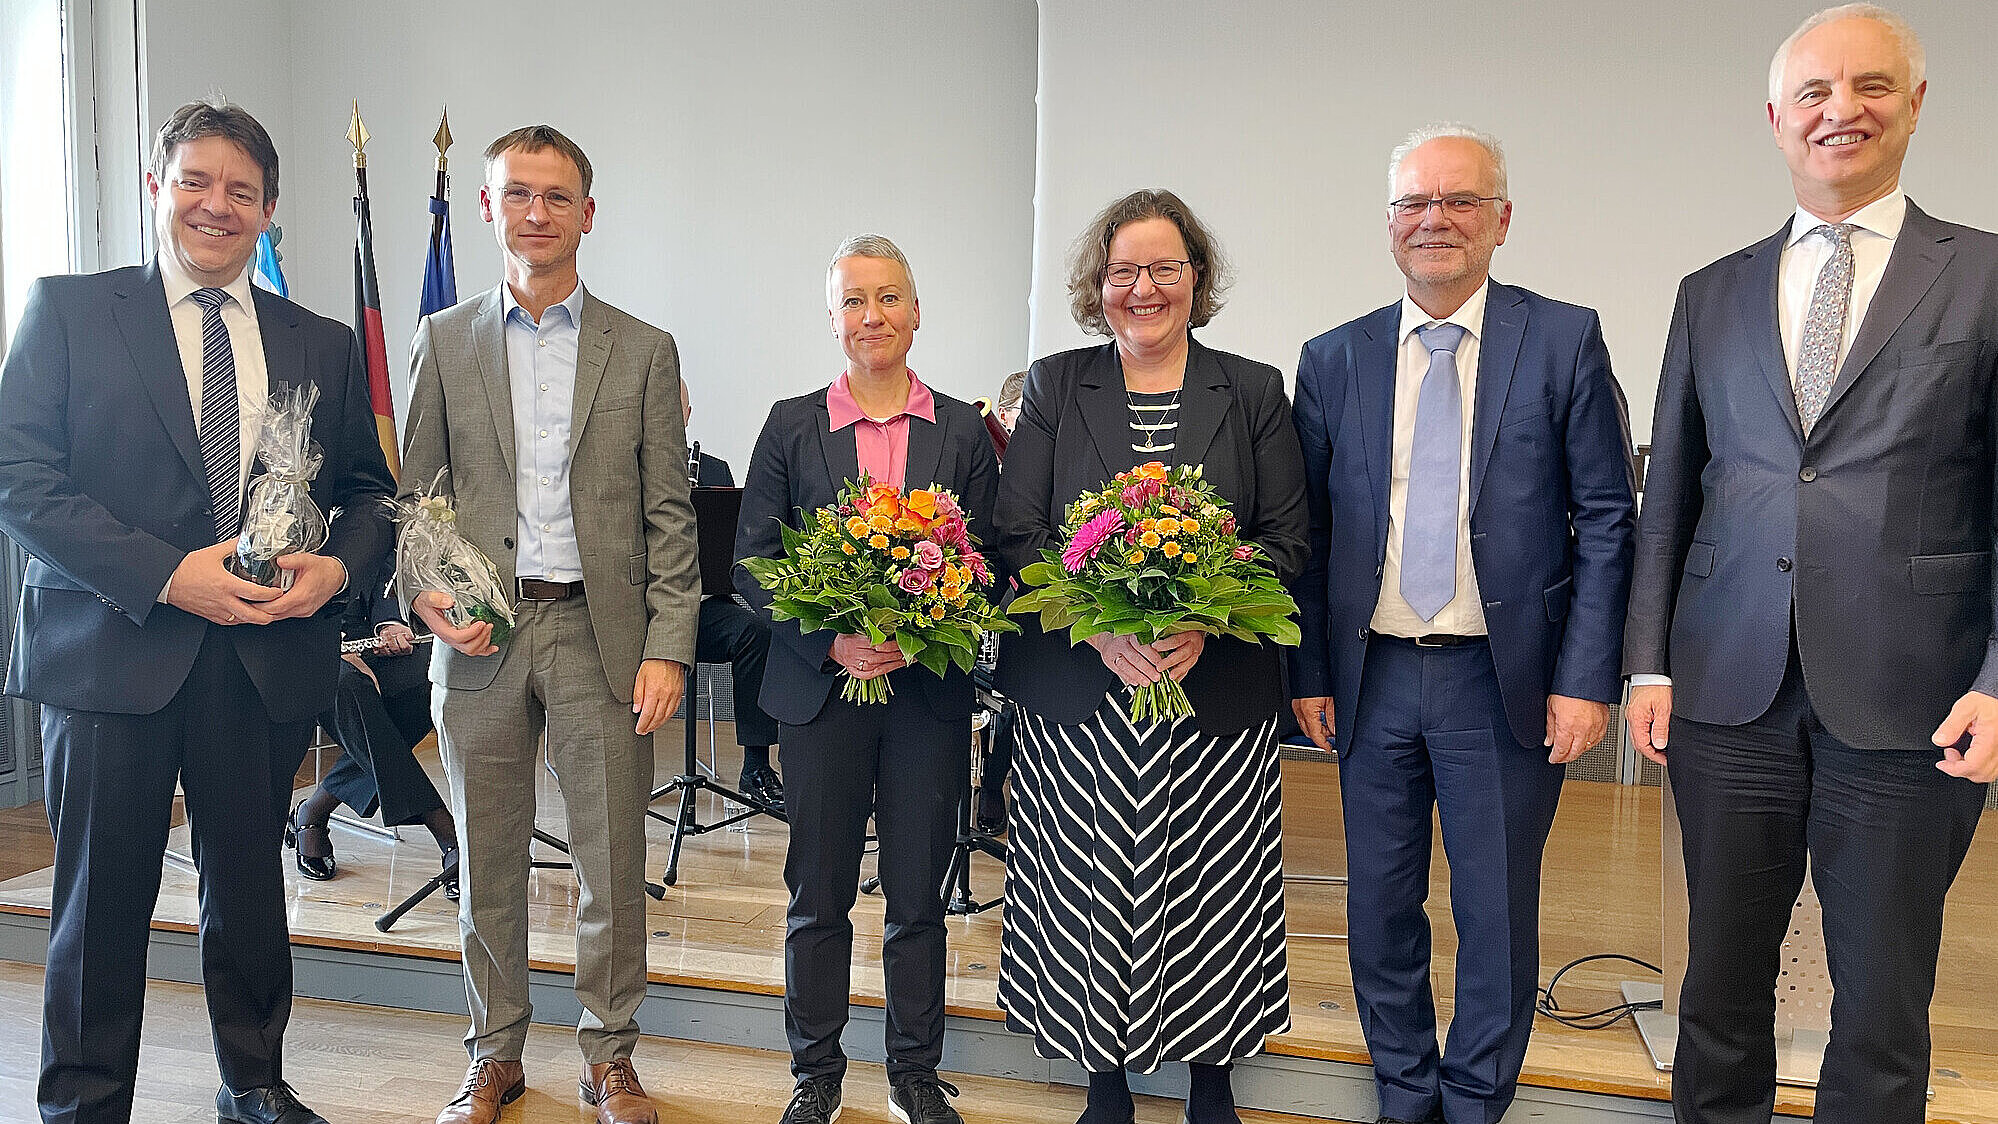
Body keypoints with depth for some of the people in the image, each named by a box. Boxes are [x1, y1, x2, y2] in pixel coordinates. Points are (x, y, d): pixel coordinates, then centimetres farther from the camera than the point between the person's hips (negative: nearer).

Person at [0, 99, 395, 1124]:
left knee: (250, 886, 14)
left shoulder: (323, 347, 11)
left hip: (269, 653, 3)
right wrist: (165, 574, -16)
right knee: (102, 897, 5)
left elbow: (371, 489, 14)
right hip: (113, 647, -2)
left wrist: (337, 568, -8)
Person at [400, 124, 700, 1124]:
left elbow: (670, 514, 1)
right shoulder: (443, 341, 9)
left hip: (601, 633, -1)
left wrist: (668, 647, -6)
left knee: (612, 860, 4)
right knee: (487, 860, 11)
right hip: (479, 636, 2)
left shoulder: (644, 351, 5)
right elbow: (411, 493, 10)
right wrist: (424, 593, -8)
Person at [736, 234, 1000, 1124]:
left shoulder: (962, 431, 4)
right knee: (818, 894, 9)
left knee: (919, 895, 10)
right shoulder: (791, 426, 3)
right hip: (820, 686, 0)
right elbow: (751, 563, 0)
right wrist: (833, 643, -14)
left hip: (930, 691, 0)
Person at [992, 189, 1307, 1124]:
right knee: (1090, 893, 6)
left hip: (1217, 689, 0)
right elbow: (1018, 537, -1)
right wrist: (1099, 626, -16)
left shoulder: (1253, 392, 5)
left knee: (1209, 892, 7)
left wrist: (1206, 622, -15)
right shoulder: (1054, 388, 5)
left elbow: (1287, 540, 2)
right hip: (1079, 695, 0)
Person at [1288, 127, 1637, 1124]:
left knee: (1497, 913, 9)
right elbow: (1308, 530, 6)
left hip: (1506, 682, -2)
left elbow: (1606, 519, -3)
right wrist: (1309, 672, 2)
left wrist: (1587, 677, -8)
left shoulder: (1565, 340, -1)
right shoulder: (1334, 360, 5)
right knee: (1380, 905, 13)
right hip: (1372, 676, 2)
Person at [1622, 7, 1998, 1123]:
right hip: (1728, 697, 2)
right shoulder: (1713, 295, 11)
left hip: (1906, 708, -2)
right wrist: (1649, 662, 4)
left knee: (1881, 1008, 10)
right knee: (1722, 984, 13)